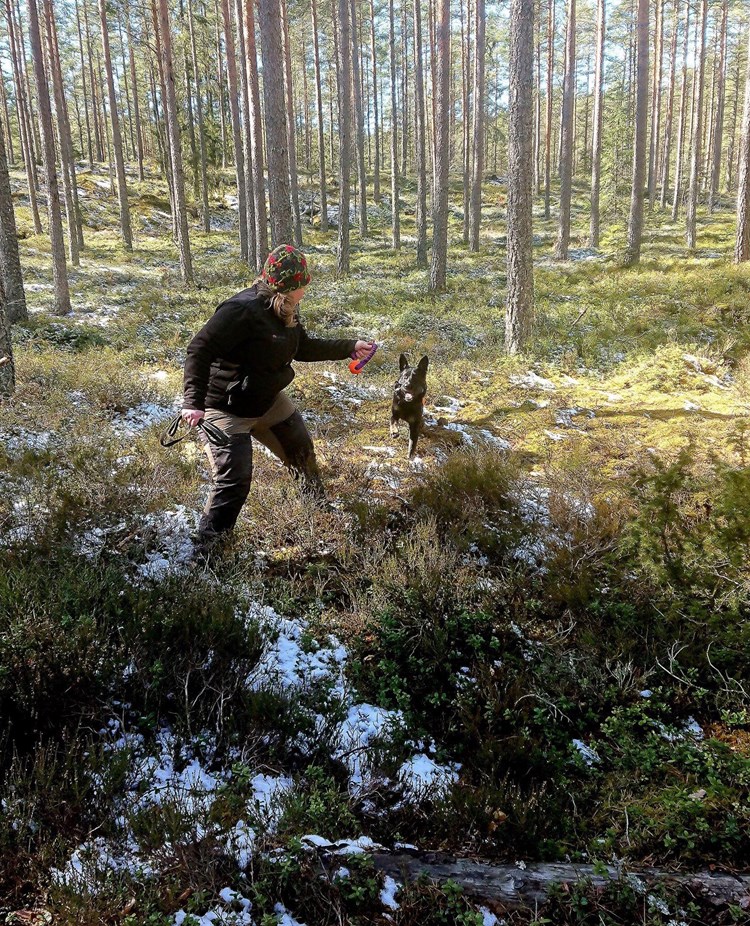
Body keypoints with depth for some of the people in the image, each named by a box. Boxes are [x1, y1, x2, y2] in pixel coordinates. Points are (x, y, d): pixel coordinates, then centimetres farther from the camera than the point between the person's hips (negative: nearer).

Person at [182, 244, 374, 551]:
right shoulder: (243, 310, -30)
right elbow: (199, 350, -31)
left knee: (302, 451, 21)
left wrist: (350, 348, 15)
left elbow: (304, 348, 17)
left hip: (268, 400, 9)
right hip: (226, 409, -9)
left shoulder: (286, 311, 0)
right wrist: (194, 403, -38)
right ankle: (205, 547, 4)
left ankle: (319, 506, 48)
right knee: (234, 481, -15)